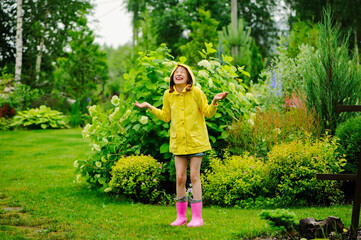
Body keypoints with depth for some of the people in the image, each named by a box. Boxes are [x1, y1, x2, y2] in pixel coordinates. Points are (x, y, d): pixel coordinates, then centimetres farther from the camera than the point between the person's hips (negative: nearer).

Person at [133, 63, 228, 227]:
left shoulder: (196, 92, -8)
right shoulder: (168, 95, 3)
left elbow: (208, 113, -1)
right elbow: (166, 116, 15)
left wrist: (215, 101, -18)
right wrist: (149, 107, 10)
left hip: (195, 140, -3)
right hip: (178, 141, 3)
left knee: (194, 177, -2)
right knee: (180, 178, 4)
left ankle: (197, 217, 6)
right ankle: (181, 216, 15)